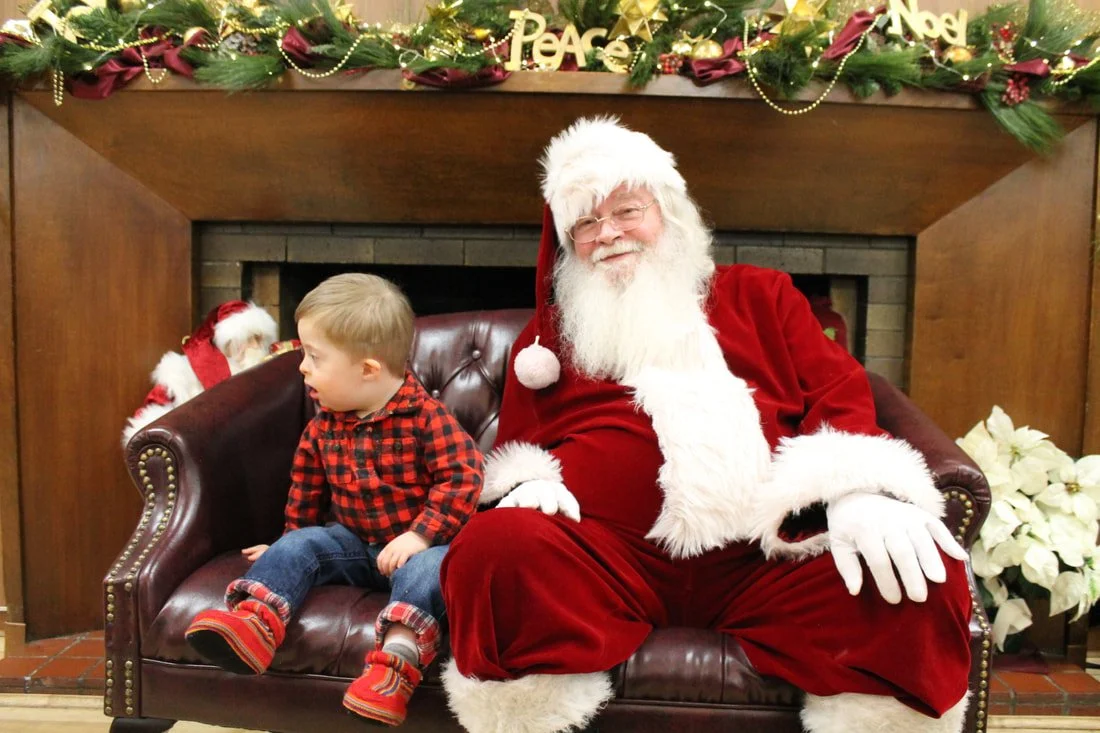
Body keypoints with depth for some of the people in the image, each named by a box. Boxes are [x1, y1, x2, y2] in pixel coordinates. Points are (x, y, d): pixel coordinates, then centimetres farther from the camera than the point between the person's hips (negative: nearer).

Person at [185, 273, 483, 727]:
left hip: (415, 546, -5)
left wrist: (420, 535, -26)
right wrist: (293, 538, 23)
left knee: (426, 568, -34)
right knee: (298, 546, -13)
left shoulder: (425, 416, -17)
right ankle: (255, 622, -31)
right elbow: (307, 489, 17)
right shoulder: (323, 426, 3)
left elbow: (463, 477, -21)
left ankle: (398, 660, -46)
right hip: (354, 541, 6)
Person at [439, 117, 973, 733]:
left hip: (769, 557, 1)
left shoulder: (759, 295, 20)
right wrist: (528, 484, -5)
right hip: (607, 558, 0)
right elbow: (517, 442, 20)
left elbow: (840, 394, 10)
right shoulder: (549, 331, 21)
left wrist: (857, 490, -11)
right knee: (495, 549, -30)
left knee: (926, 579, -23)